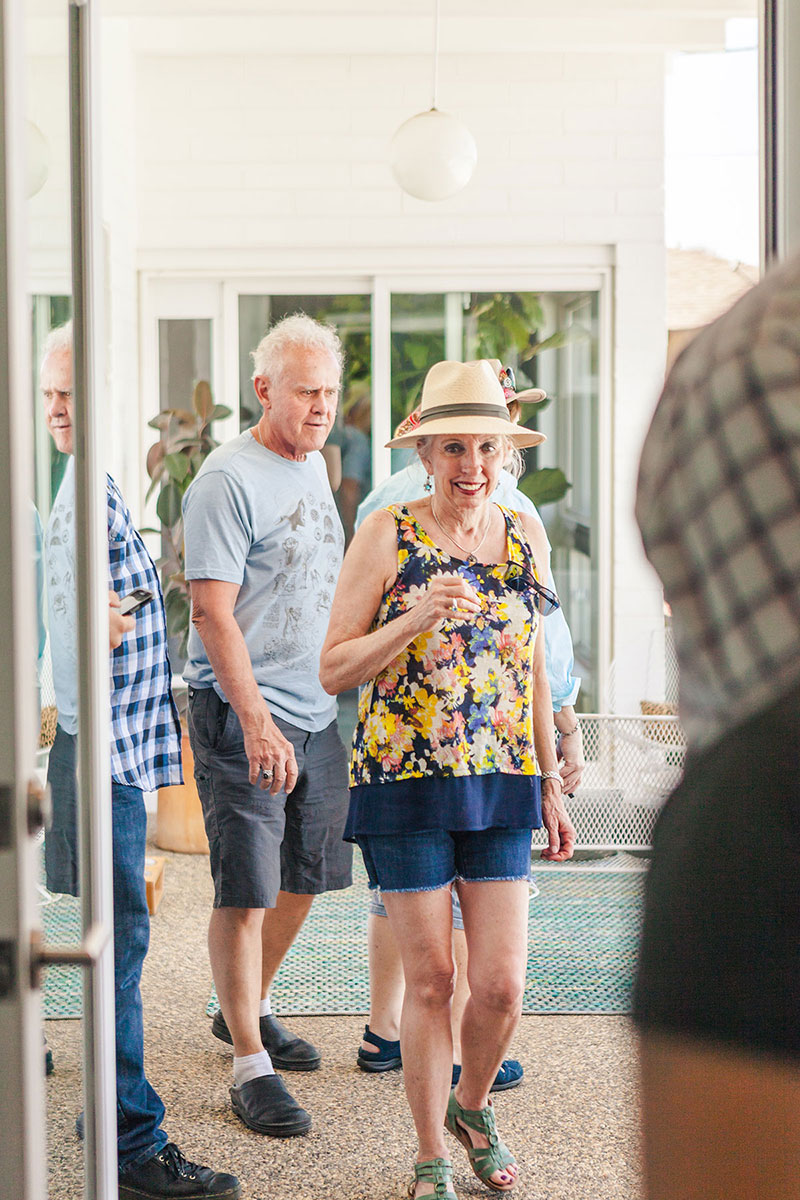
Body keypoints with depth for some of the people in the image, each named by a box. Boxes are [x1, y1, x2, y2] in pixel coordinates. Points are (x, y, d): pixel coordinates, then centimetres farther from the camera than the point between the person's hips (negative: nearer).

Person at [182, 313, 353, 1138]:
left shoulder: (314, 466, 13)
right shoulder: (228, 480, -13)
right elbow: (213, 612, -18)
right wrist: (256, 720, -25)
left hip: (318, 714, 8)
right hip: (244, 718, -8)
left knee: (302, 877, 16)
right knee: (245, 894, -5)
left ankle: (248, 1008, 36)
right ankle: (250, 1065, 4)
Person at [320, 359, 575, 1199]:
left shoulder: (524, 535, 9)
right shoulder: (387, 536, -5)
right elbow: (332, 671, -7)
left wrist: (550, 784, 17)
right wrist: (417, 617, -21)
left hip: (500, 785, 4)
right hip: (404, 782, -3)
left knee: (502, 984, 0)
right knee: (429, 981, 2)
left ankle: (471, 1105, 31)